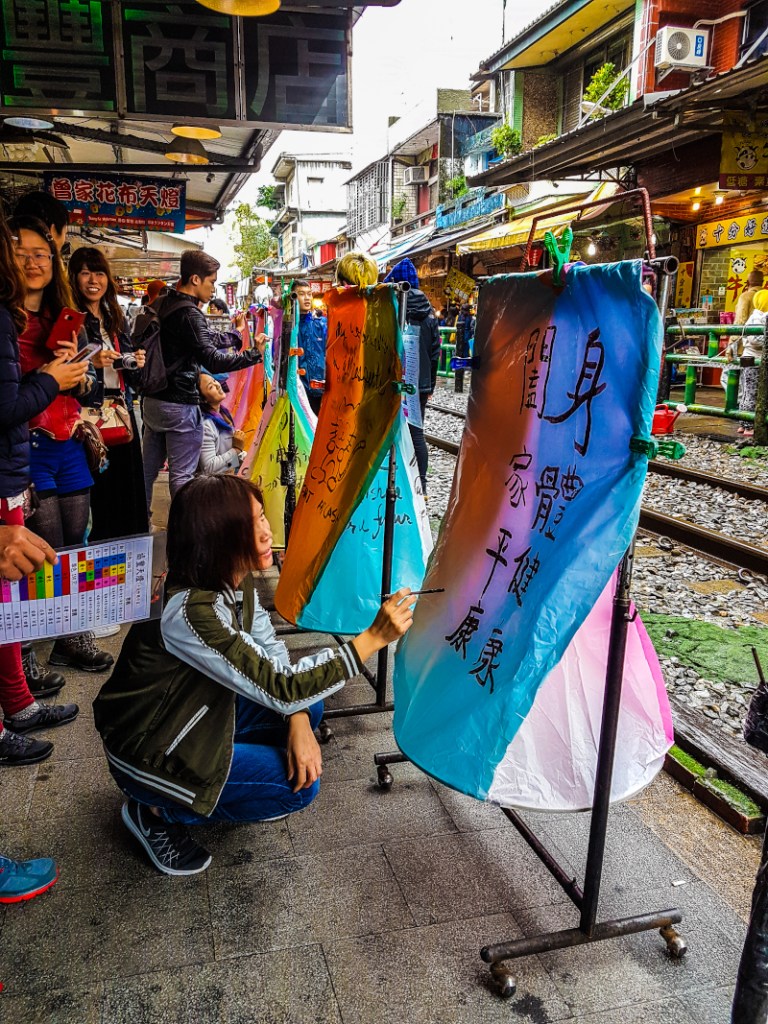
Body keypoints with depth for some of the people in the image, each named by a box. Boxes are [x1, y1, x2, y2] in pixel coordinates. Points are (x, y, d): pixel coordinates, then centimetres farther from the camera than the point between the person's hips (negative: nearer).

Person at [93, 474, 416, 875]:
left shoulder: (236, 579, -9)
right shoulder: (189, 611, -35)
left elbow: (269, 648, 0)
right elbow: (277, 687, -33)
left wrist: (298, 719, -15)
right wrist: (374, 637, -36)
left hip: (196, 714, 8)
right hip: (148, 752, -8)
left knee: (309, 706, 2)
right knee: (299, 786, -10)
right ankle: (155, 810, 4)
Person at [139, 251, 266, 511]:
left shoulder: (160, 304, 12)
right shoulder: (188, 313, -17)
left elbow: (204, 340, 20)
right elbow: (214, 361, -25)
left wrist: (235, 333, 25)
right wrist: (254, 353, -20)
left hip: (152, 399, 9)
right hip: (180, 405, -9)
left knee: (148, 468, 16)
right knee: (181, 475, -2)